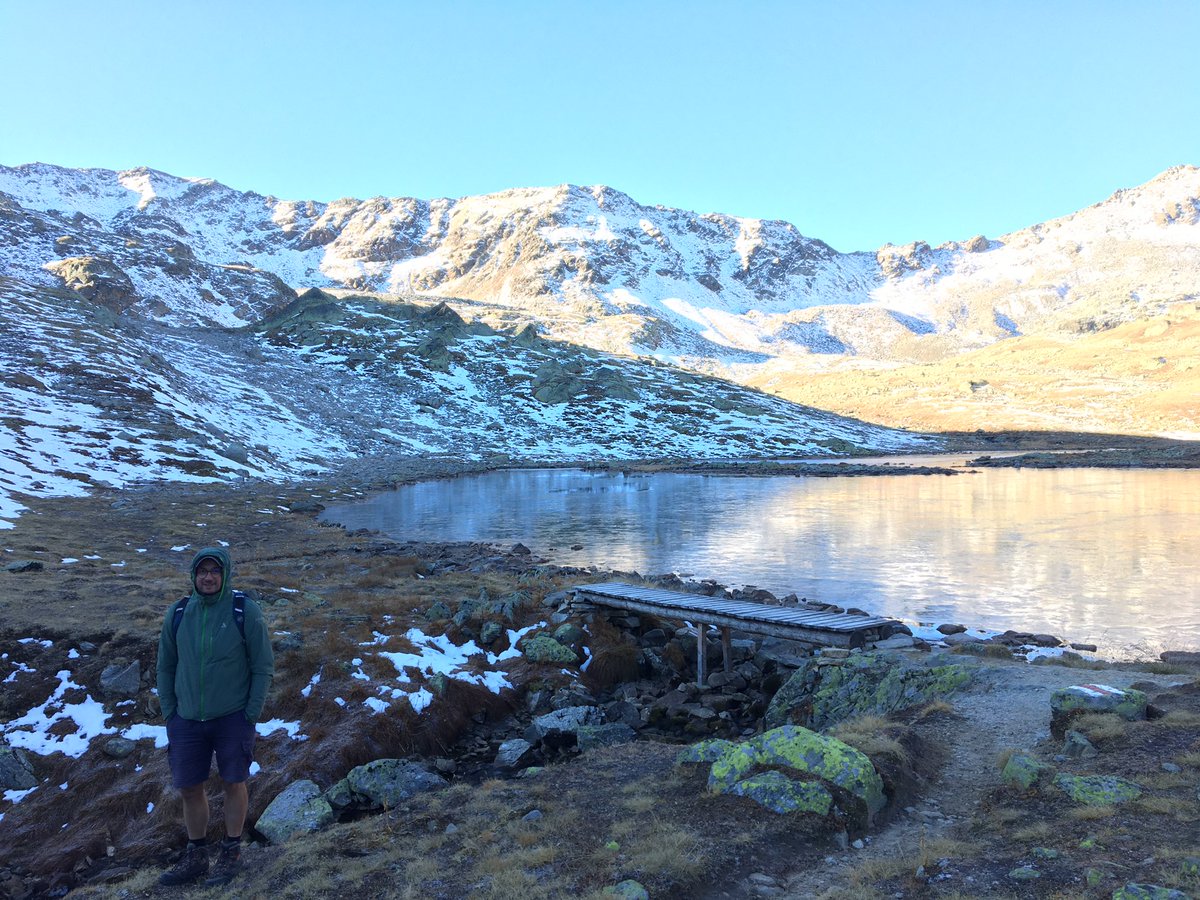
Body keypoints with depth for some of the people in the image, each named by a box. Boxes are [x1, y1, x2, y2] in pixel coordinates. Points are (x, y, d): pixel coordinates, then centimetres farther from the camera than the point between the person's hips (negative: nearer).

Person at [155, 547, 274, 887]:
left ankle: (232, 852, 28)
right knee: (190, 788, 11)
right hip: (188, 720, 3)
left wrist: (251, 715, -11)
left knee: (233, 783, 10)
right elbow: (166, 666, 8)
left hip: (233, 717, -3)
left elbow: (263, 666, -8)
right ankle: (196, 857, 30)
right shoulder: (178, 613, -3)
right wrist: (169, 713, 3)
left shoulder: (245, 611, -13)